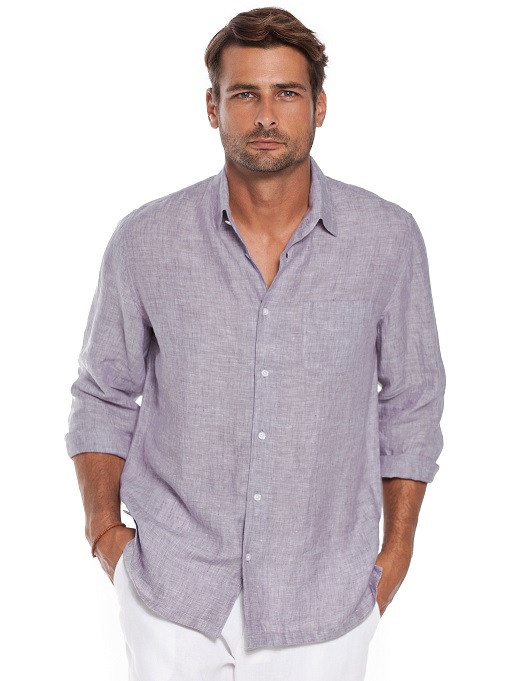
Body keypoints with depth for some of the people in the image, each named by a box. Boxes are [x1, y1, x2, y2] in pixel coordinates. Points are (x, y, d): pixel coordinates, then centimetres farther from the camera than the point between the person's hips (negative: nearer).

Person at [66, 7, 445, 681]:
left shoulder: (388, 238, -6)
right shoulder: (145, 240, -6)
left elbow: (411, 401, 4)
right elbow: (104, 396, 6)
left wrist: (397, 549, 5)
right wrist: (105, 529, 0)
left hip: (322, 596, 0)